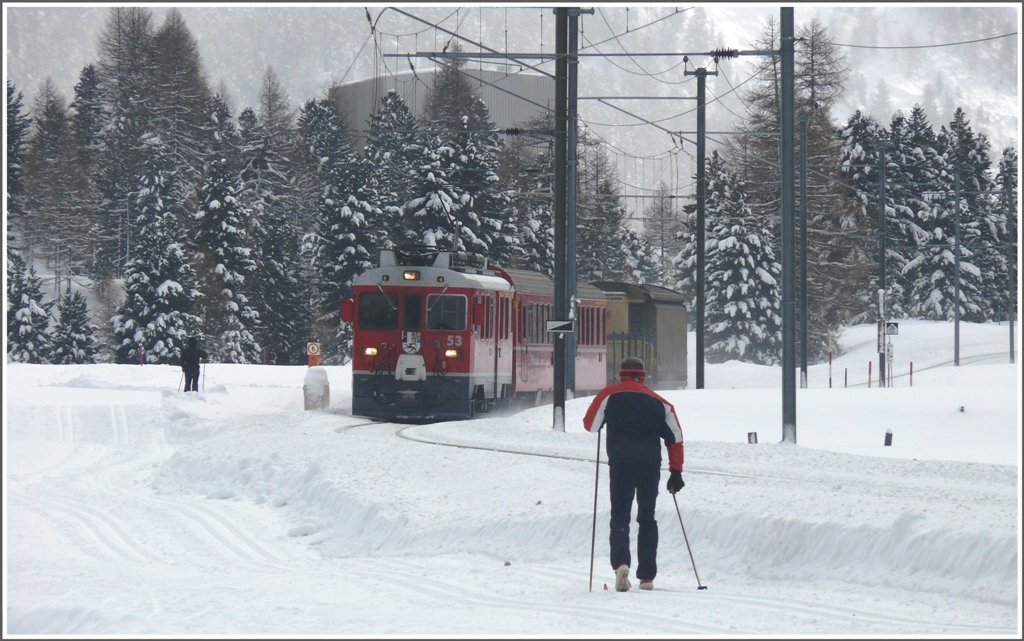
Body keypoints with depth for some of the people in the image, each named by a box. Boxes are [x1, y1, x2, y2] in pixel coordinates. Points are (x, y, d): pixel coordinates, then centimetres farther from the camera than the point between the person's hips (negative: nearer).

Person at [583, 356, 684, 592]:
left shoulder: (609, 395, 6)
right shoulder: (658, 402, 10)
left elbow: (590, 424, 10)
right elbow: (675, 438, 6)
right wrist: (676, 471, 9)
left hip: (621, 464, -2)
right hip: (650, 465, 2)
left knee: (620, 517, 2)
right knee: (647, 519, 12)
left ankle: (621, 562, -24)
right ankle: (647, 577, 9)